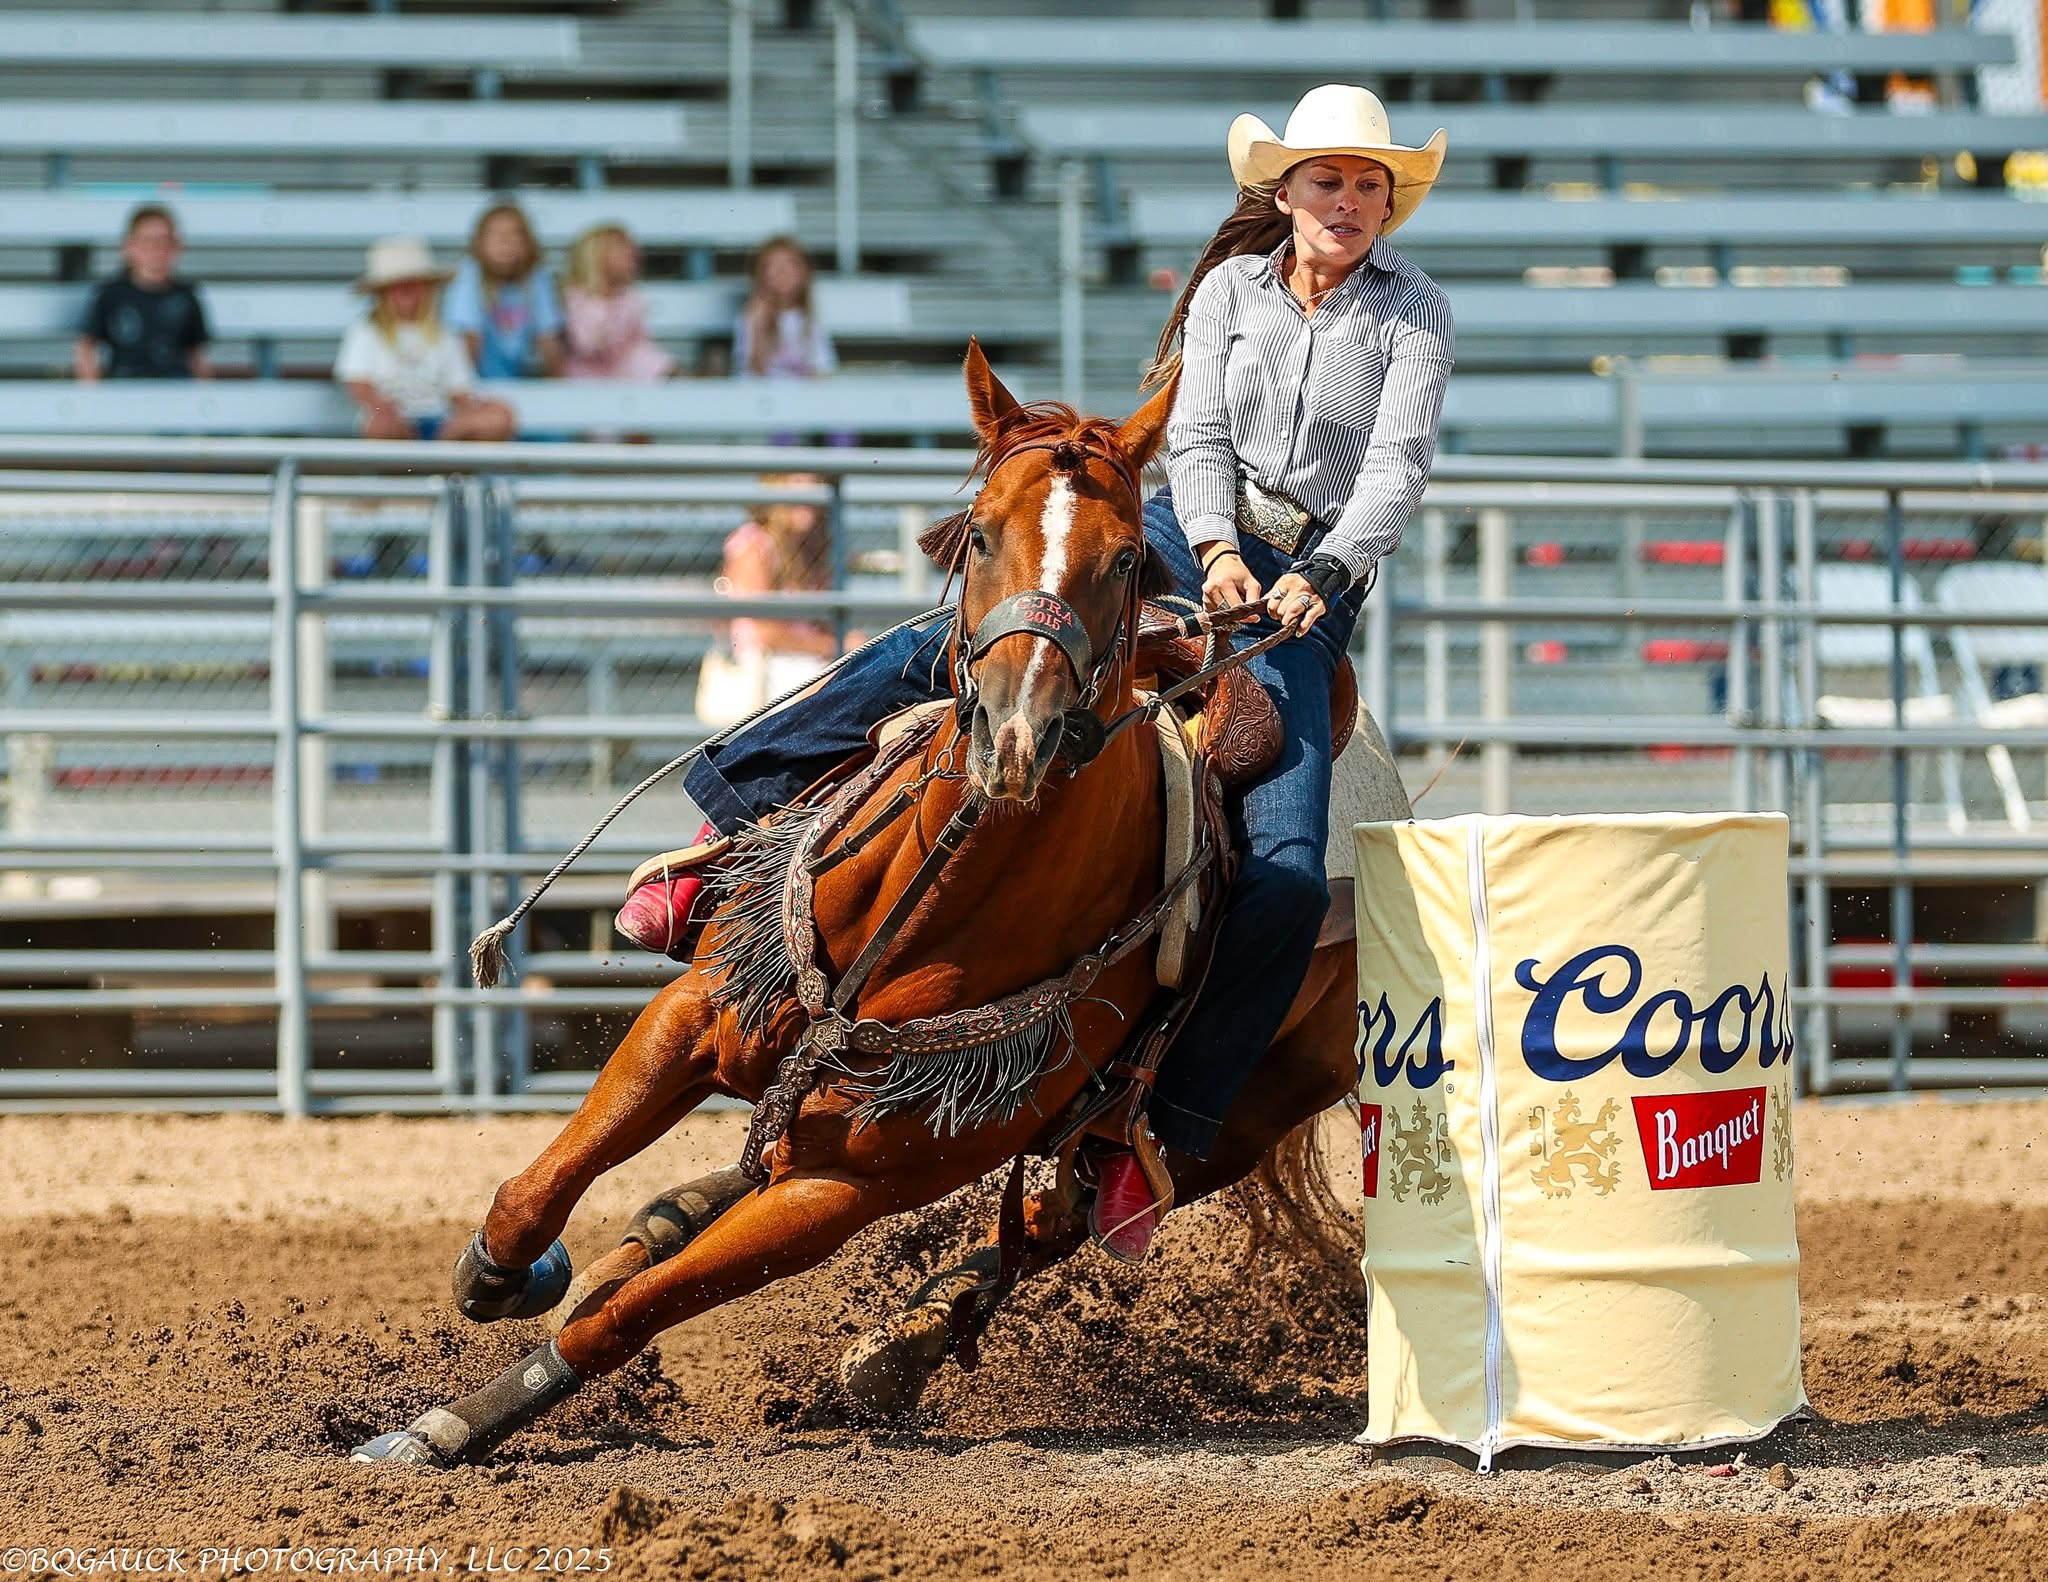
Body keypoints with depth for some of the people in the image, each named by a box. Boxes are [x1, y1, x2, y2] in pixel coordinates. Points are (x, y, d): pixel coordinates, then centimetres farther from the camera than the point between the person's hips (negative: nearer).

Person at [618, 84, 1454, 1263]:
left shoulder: (1415, 314, 1)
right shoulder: (1231, 290, 8)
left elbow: (1400, 465, -9)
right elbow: (1197, 438, 1)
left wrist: (1319, 577, -26)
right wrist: (1217, 552, -19)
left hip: (1309, 597, -2)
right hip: (1183, 538, 2)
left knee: (1289, 875, -21)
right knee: (950, 644, -19)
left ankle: (1163, 1132, -14)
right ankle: (732, 826, -13)